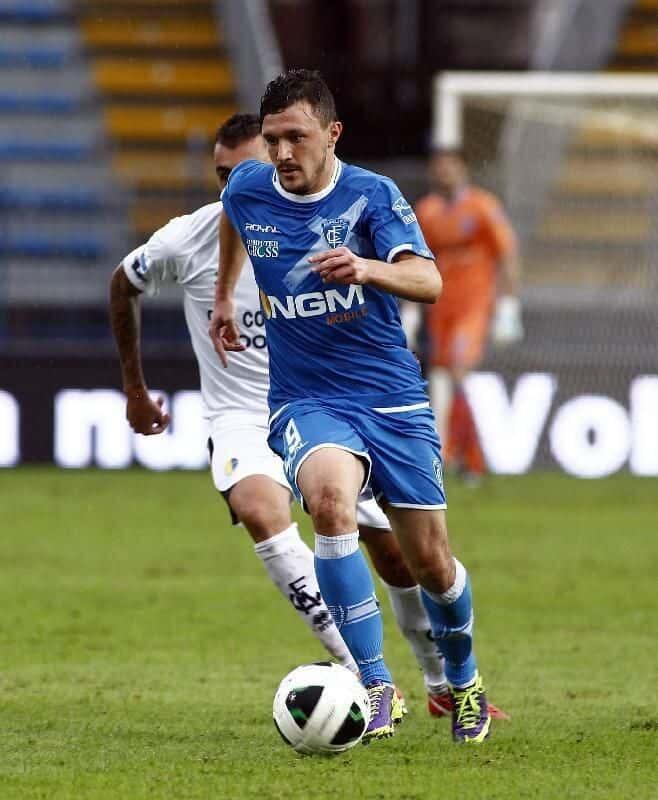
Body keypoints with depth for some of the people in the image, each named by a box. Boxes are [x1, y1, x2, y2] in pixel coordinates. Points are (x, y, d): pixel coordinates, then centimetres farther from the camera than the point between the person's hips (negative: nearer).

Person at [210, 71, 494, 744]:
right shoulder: (248, 190, -1)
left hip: (392, 398, 0)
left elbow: (428, 282, -25)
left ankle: (464, 681, 38)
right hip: (305, 403, 0)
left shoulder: (373, 196, -10)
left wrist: (367, 269, -45)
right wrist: (224, 298, 33)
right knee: (329, 499, -33)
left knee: (430, 564, 5)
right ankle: (375, 683, -29)